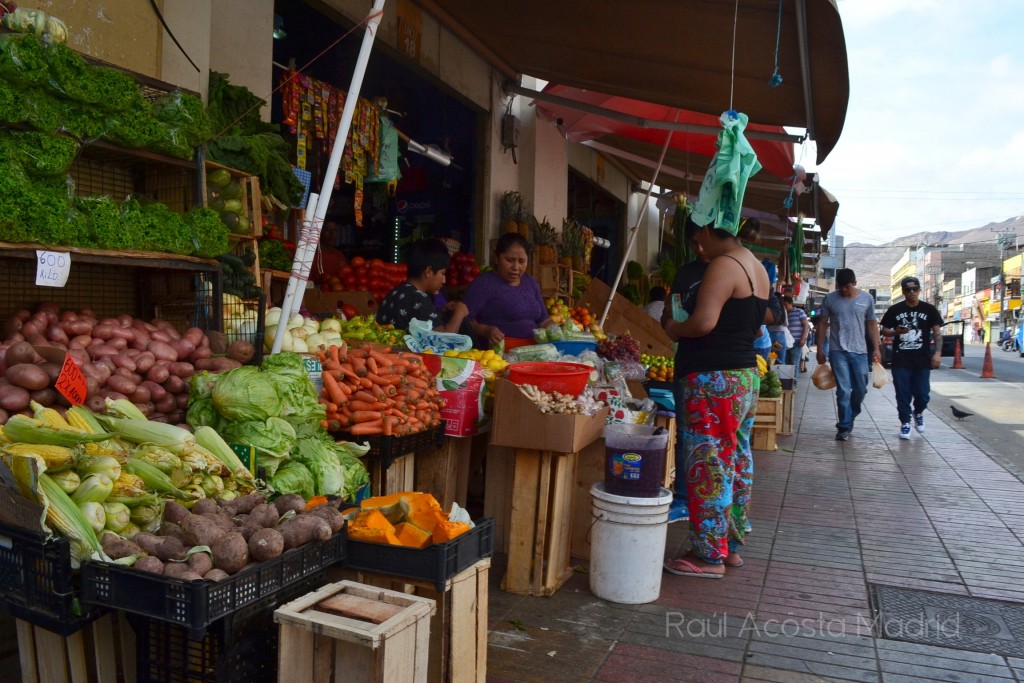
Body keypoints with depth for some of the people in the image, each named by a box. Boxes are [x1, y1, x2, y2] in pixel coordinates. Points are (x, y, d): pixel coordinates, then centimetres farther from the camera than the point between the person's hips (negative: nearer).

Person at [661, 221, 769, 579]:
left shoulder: (723, 266, -15)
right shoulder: (759, 270, 15)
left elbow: (703, 321, -24)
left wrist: (674, 330, -7)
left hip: (714, 380, -10)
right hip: (746, 375, 10)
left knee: (709, 467, -3)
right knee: (738, 463, 15)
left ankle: (710, 556, 5)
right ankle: (731, 546, 26)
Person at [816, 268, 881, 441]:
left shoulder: (867, 298, 4)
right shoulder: (830, 298, 0)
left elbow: (872, 324, 9)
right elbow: (823, 324, 4)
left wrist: (876, 348, 3)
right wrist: (820, 349, 2)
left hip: (860, 351, 2)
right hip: (838, 351, -2)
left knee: (861, 389, 8)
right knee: (843, 390, -5)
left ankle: (848, 419, 29)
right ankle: (844, 427, 2)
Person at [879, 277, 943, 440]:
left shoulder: (929, 309, 4)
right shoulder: (894, 310, 4)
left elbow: (937, 332, 4)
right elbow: (884, 331, 10)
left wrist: (938, 353, -8)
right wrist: (896, 331, -11)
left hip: (922, 360, 0)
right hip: (901, 361, 0)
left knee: (922, 394, 2)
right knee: (903, 394, 1)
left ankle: (918, 413, 32)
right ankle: (905, 423, 15)